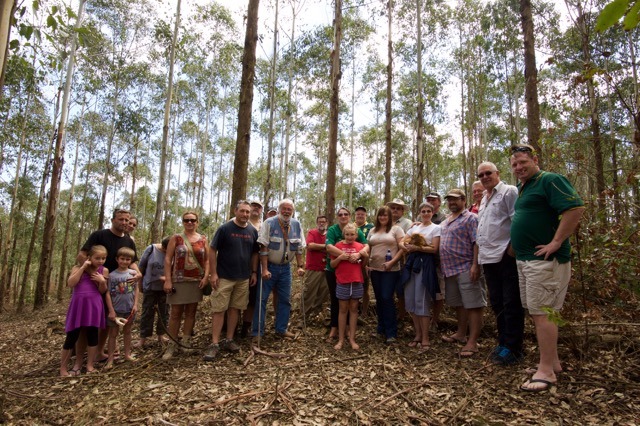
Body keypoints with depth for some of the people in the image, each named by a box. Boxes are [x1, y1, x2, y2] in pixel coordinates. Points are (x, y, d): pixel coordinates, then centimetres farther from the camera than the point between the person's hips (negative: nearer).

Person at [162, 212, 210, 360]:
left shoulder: (203, 240, 7)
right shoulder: (176, 238, 2)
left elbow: (207, 260, 8)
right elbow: (168, 259, -2)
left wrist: (206, 277, -5)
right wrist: (167, 280, -10)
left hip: (196, 281, 2)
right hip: (178, 281, -2)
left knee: (191, 312, 7)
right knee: (176, 312, 2)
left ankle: (186, 342, 18)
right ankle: (172, 344, 11)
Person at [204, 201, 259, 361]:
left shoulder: (253, 231, 5)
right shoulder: (224, 229, -8)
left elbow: (255, 254, 14)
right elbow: (212, 251, -8)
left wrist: (254, 272, 7)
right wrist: (213, 273, -13)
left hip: (243, 278, 4)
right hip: (224, 277, -4)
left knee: (235, 309, 11)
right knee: (219, 310, -1)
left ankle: (229, 340, 21)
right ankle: (214, 344, 5)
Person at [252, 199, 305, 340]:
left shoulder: (297, 225, 0)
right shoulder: (269, 223, -12)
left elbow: (299, 248, 5)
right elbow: (263, 247, -15)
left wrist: (300, 266, -1)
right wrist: (264, 269, -20)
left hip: (285, 267, 4)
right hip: (270, 266, -4)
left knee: (285, 299, 10)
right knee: (262, 298, -2)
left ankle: (281, 329, 24)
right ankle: (257, 332, 8)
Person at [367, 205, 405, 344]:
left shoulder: (396, 229, -1)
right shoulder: (372, 231, 13)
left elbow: (402, 248, -8)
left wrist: (392, 262, -17)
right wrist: (366, 263, 4)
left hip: (391, 270, -5)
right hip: (375, 269, 5)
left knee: (387, 298, -9)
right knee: (379, 299, 11)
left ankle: (391, 332, 1)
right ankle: (381, 328, 24)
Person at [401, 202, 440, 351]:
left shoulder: (436, 228, 2)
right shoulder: (414, 227, 17)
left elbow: (434, 249, -9)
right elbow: (403, 243, 11)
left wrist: (416, 247, -16)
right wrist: (408, 247, -9)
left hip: (426, 264, -6)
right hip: (411, 263, 6)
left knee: (422, 300, -8)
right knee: (410, 299, 5)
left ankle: (425, 339, 1)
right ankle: (418, 334, 17)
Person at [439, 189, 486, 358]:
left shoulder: (470, 218, -7)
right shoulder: (445, 222, 19)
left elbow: (477, 243, -15)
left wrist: (475, 265, -23)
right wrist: (442, 267, 18)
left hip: (466, 268, -9)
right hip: (449, 269, 9)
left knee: (473, 305, -4)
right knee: (459, 304, 18)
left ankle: (472, 342, -2)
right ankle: (461, 334, 31)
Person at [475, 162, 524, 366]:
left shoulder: (509, 192, -5)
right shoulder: (484, 199, 21)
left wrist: (512, 249, -18)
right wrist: (477, 259, 18)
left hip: (506, 257, -9)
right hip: (488, 258, 9)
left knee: (511, 304, -1)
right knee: (497, 303, 14)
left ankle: (512, 348, 8)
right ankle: (503, 343, 25)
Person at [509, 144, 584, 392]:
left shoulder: (550, 181, -10)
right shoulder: (522, 188, 19)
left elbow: (576, 208, -22)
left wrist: (556, 243, -23)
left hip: (544, 260, -10)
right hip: (524, 260, 10)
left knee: (541, 312, -7)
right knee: (537, 312, 14)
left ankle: (546, 371, 1)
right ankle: (553, 362, 26)